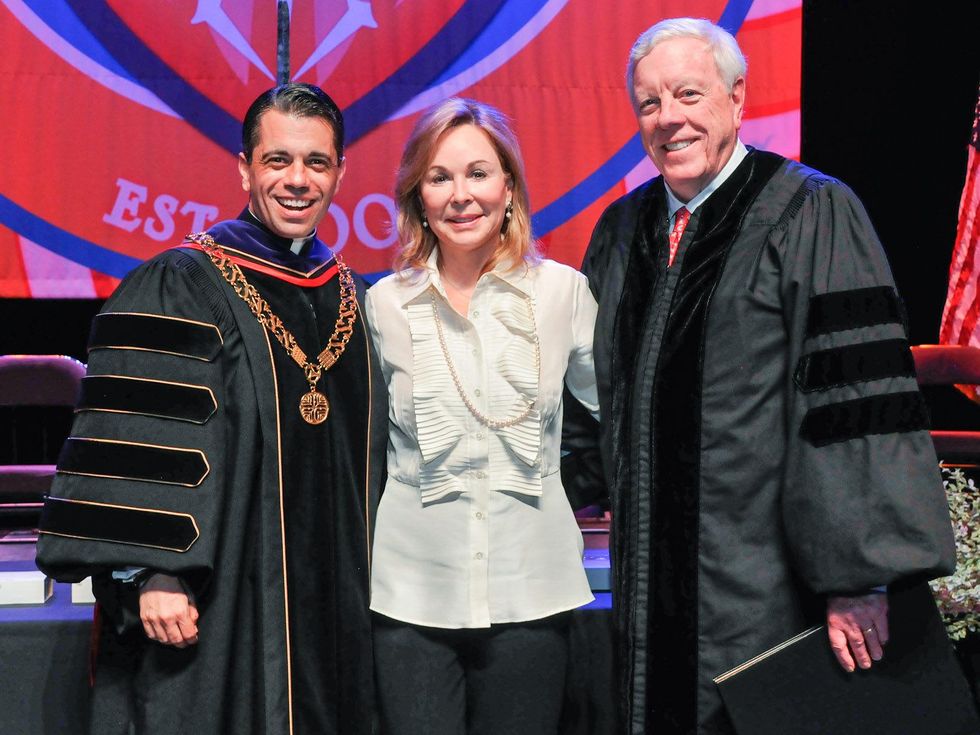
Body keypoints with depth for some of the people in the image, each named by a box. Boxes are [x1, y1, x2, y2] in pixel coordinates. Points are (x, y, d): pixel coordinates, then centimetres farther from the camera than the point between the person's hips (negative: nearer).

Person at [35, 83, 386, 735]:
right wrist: (152, 573, -20)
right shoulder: (178, 290, -7)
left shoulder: (349, 298, 12)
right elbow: (131, 441, -13)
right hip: (217, 606, -6)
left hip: (332, 604, 6)